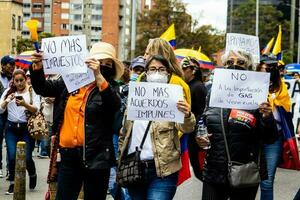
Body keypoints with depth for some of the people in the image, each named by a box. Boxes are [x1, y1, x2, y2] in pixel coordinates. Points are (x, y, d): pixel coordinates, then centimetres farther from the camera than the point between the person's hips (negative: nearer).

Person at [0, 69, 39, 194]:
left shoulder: (32, 91, -1)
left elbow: (36, 109, -10)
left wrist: (25, 104, -28)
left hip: (26, 128, -2)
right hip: (11, 128, 2)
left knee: (27, 157, -5)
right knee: (12, 156, -7)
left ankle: (32, 175, 27)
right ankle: (12, 183, 10)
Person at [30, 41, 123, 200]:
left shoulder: (109, 89, 0)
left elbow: (115, 104, -21)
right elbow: (43, 88, 15)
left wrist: (98, 76, -31)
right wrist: (37, 69, -4)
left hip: (95, 156, -3)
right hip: (68, 154, 3)